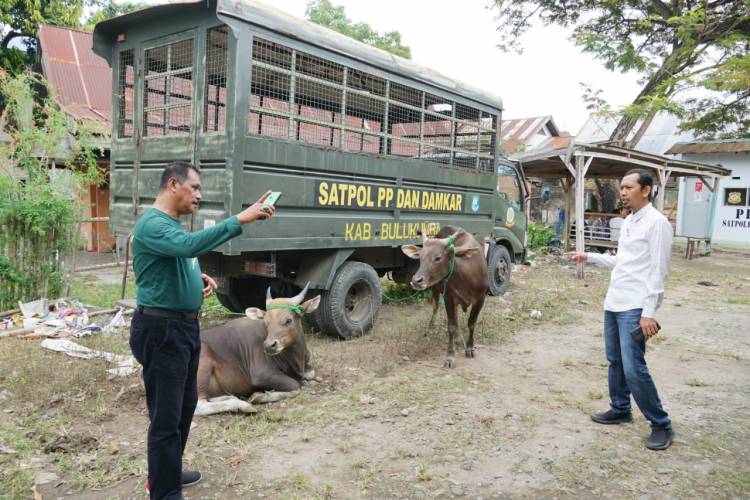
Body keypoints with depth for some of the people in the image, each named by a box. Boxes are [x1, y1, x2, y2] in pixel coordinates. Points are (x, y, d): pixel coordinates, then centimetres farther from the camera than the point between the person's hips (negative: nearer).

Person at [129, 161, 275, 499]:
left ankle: (167, 473, 39)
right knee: (166, 416, 0)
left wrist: (199, 278, 5)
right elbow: (190, 245, -38)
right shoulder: (152, 224, -18)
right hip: (161, 330, -10)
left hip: (185, 325, 11)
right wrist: (239, 220, -39)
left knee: (185, 404, 22)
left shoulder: (173, 225, 14)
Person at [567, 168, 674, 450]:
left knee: (633, 368, -10)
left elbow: (658, 271, -16)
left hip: (635, 308, -9)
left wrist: (648, 312, -20)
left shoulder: (657, 223, -12)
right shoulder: (628, 221, 14)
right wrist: (589, 257, 19)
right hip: (613, 303, 9)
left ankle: (661, 425, 5)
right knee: (615, 361, 16)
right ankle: (620, 410, 32)